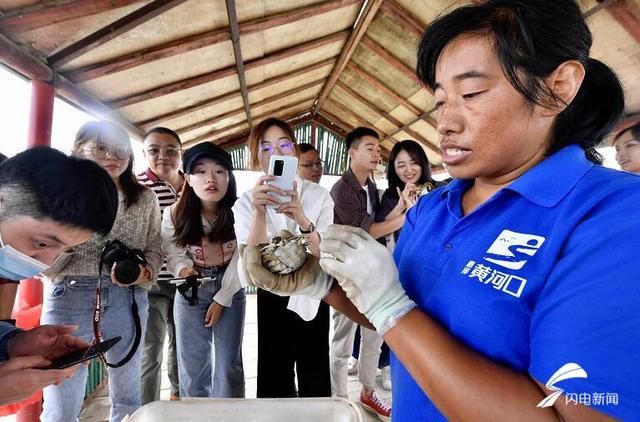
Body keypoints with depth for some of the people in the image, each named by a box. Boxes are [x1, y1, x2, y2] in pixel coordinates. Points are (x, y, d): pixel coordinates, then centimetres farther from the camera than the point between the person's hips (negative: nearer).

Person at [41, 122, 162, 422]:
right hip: (68, 299, -1)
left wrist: (145, 273, -15)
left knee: (127, 397, 16)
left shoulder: (144, 198, 3)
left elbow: (154, 247, 6)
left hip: (127, 300, 2)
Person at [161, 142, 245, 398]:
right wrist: (183, 269, -25)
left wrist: (222, 299, -11)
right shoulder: (175, 214, -14)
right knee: (192, 364, 11)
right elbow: (174, 254, -2)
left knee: (229, 363, 9)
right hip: (190, 293, 1)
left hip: (230, 291, -1)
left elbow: (240, 260, -12)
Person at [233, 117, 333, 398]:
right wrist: (259, 212, -33)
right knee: (274, 382, 10)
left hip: (312, 297, 0)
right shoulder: (246, 203, -8)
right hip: (272, 300, 0)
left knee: (315, 383, 12)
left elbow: (326, 258, -18)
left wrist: (303, 220, -36)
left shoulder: (319, 196, -8)